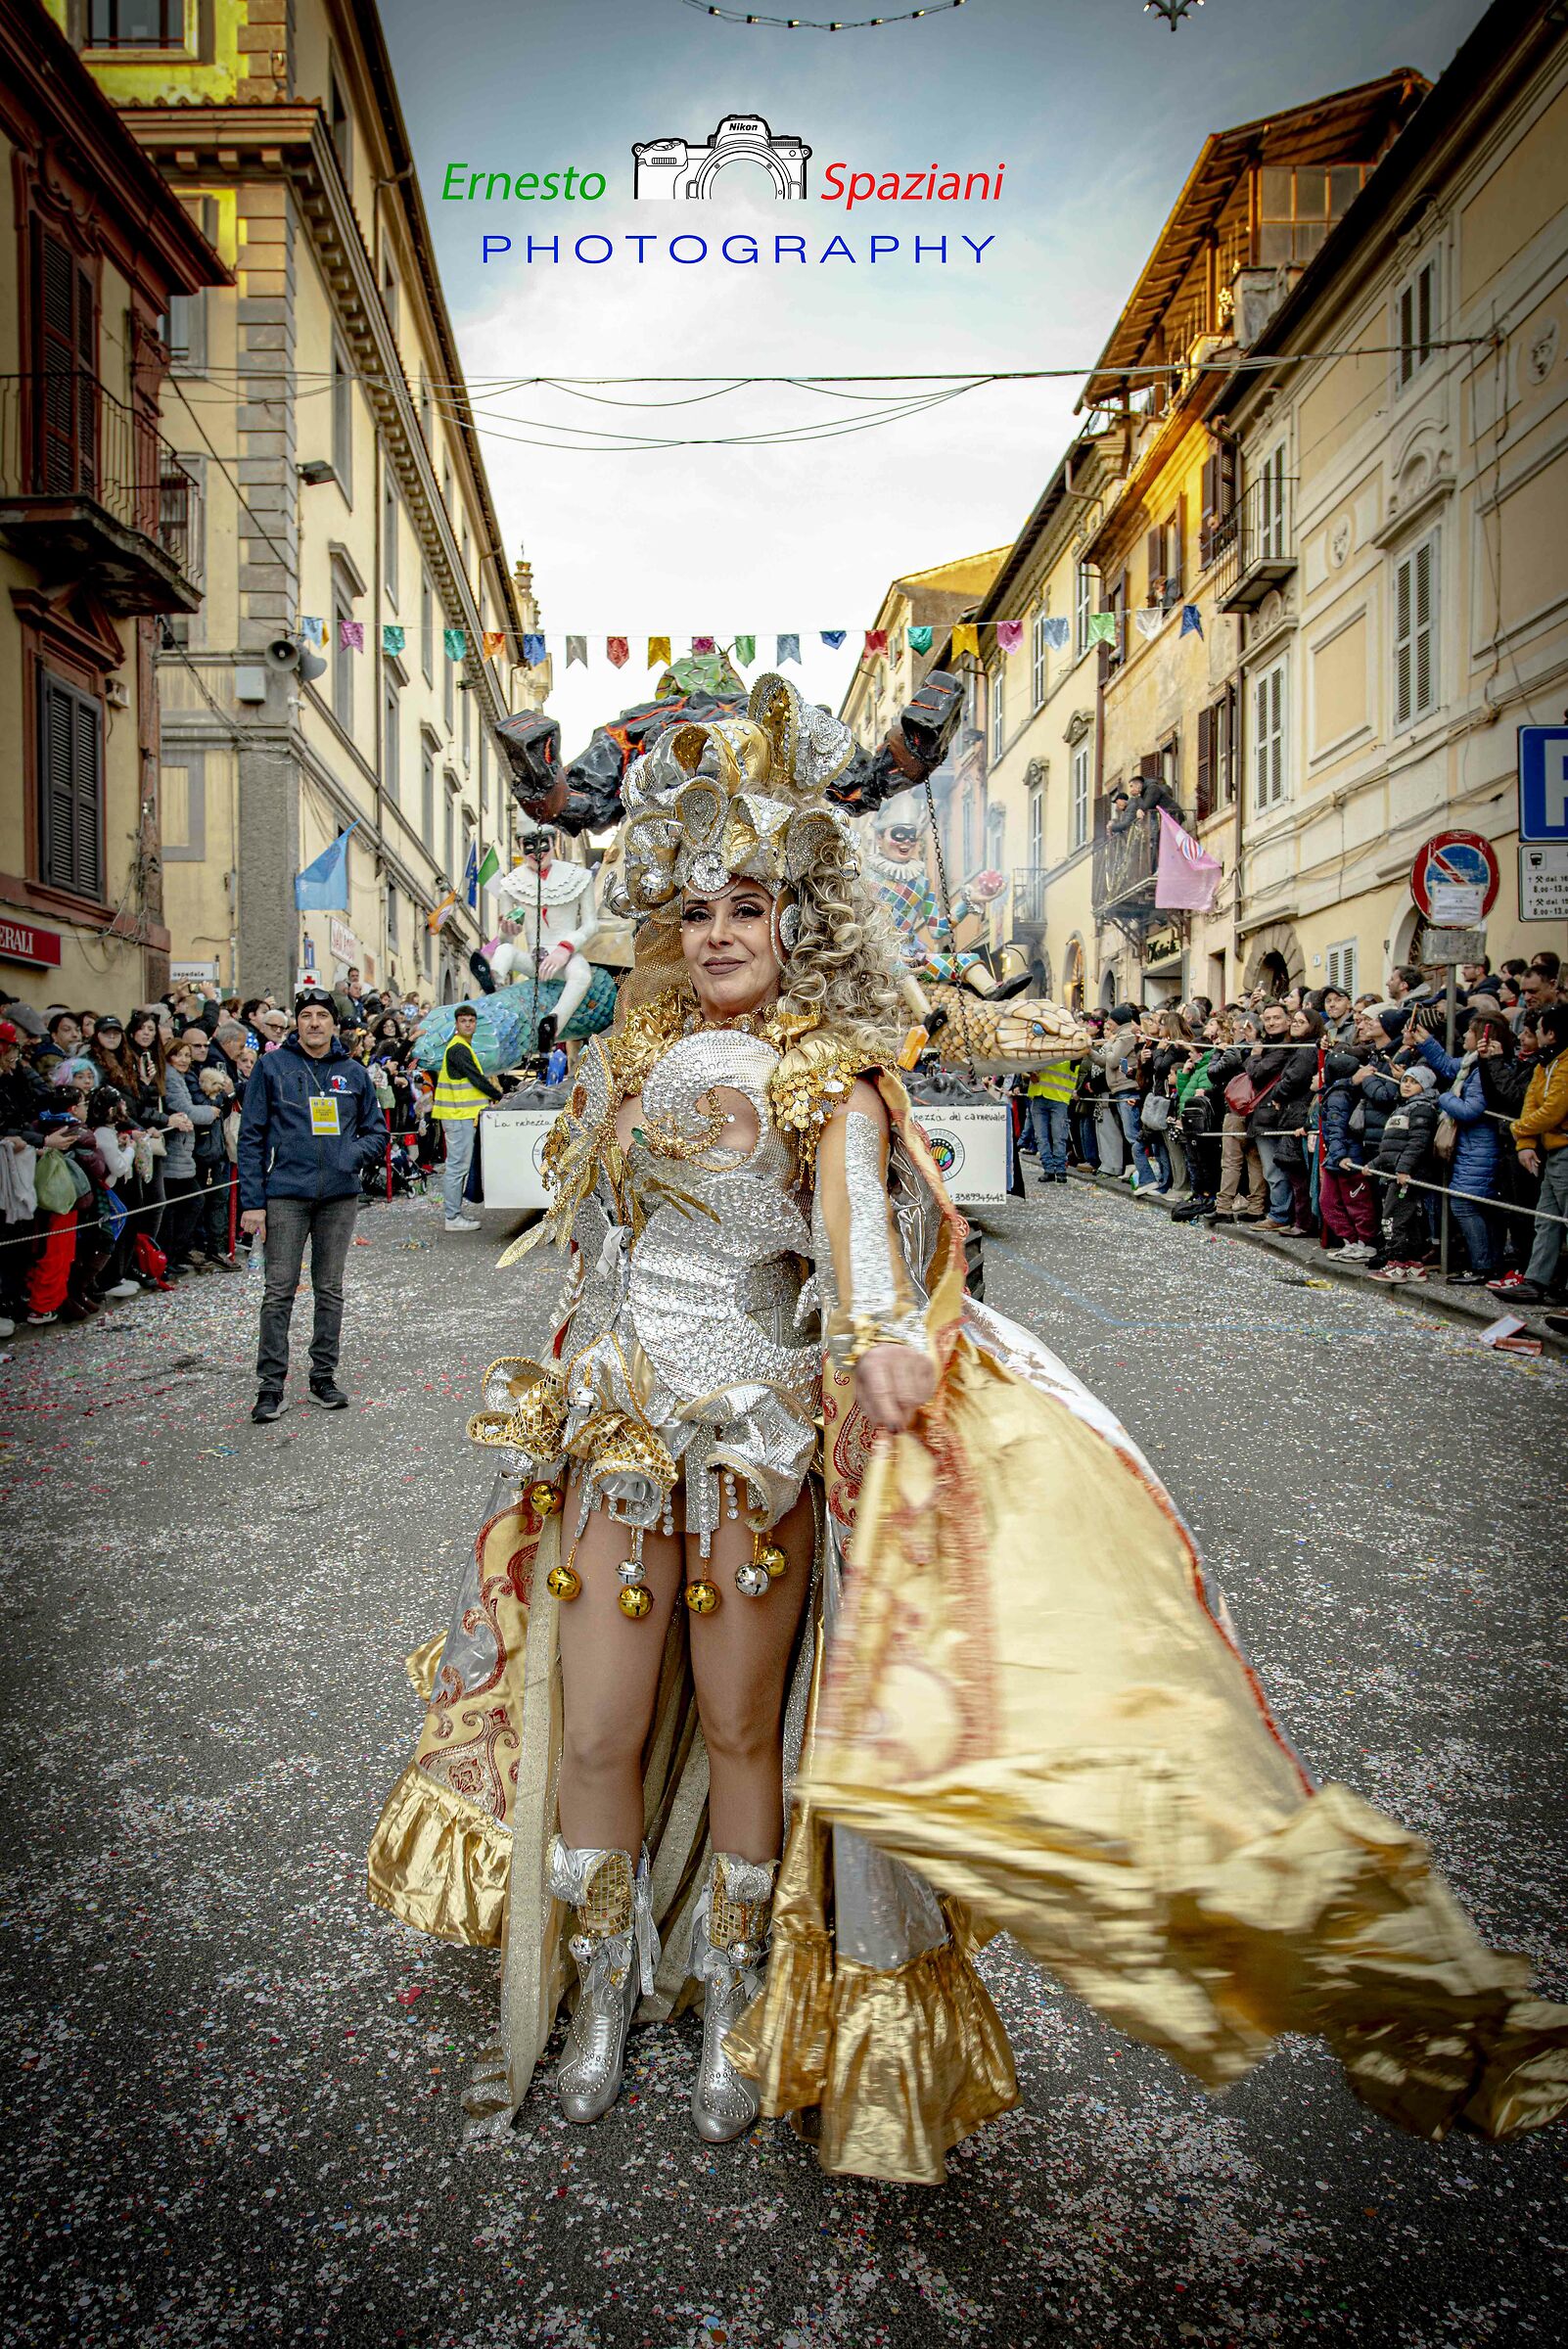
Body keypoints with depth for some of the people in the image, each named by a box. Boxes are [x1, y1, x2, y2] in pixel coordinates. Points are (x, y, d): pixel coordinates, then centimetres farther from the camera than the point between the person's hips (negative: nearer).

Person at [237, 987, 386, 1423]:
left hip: (339, 1196, 3)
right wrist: (252, 1202, -7)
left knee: (331, 1290, 10)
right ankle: (270, 1386, 5)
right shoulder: (272, 1066, 1)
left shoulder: (353, 1073, 9)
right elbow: (251, 1137, 0)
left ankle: (324, 1377, 20)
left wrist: (354, 1154, -6)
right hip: (285, 1195, -3)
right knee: (279, 1291, -2)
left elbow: (377, 1131, 16)